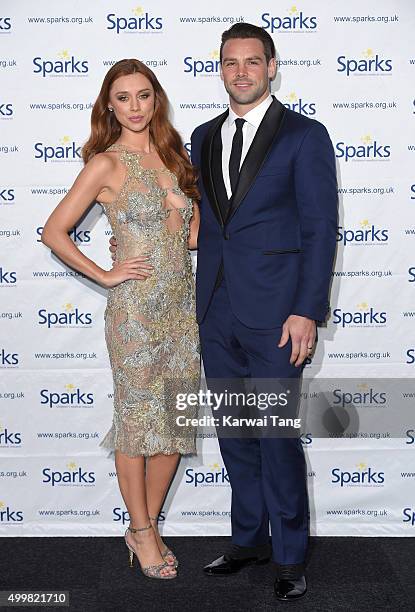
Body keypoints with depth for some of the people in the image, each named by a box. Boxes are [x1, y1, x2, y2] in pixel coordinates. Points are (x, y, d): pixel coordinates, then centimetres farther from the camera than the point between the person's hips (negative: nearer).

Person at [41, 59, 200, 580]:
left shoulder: (173, 153, 11)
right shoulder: (106, 164, -6)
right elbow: (53, 232, -8)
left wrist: (196, 228, 5)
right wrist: (105, 276, -9)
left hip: (183, 306, 6)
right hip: (135, 308, -6)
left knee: (176, 420, 10)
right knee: (137, 419, 4)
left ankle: (148, 525, 25)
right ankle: (142, 532, 19)